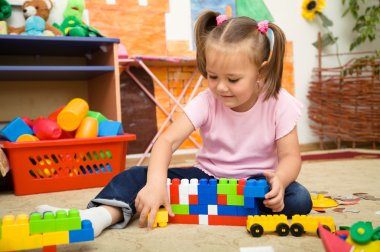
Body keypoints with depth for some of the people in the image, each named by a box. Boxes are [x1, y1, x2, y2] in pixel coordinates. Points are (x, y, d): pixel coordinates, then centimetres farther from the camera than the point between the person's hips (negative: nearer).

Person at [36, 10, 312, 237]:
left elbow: (290, 156, -11)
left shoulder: (278, 104, -14)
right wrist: (156, 183, -41)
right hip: (207, 176, 1)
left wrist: (279, 180, -36)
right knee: (139, 175, -16)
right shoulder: (207, 101, -12)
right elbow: (168, 140, -23)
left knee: (298, 199, -31)